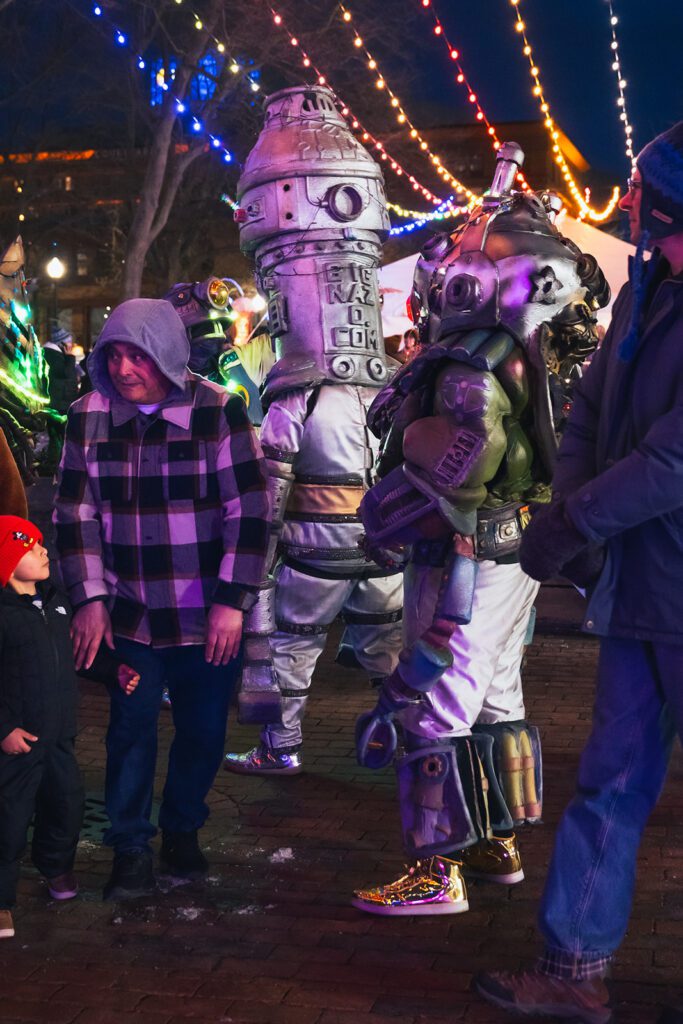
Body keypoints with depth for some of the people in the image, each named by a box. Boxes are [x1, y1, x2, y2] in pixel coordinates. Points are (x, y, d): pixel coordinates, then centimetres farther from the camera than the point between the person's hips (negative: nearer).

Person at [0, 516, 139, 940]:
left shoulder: (56, 602, 6)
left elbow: (82, 649, 20)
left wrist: (115, 670, 10)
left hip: (59, 735, 7)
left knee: (67, 803, 18)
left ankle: (57, 866, 43)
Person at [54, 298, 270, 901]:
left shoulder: (220, 411, -9)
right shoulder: (89, 418, -1)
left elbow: (249, 511, -9)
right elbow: (75, 515, 4)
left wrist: (232, 601, -13)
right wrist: (90, 598, -3)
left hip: (209, 617, -1)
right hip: (129, 617, 1)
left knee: (204, 731, 10)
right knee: (131, 728, 3)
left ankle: (182, 831, 33)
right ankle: (131, 847, 20)